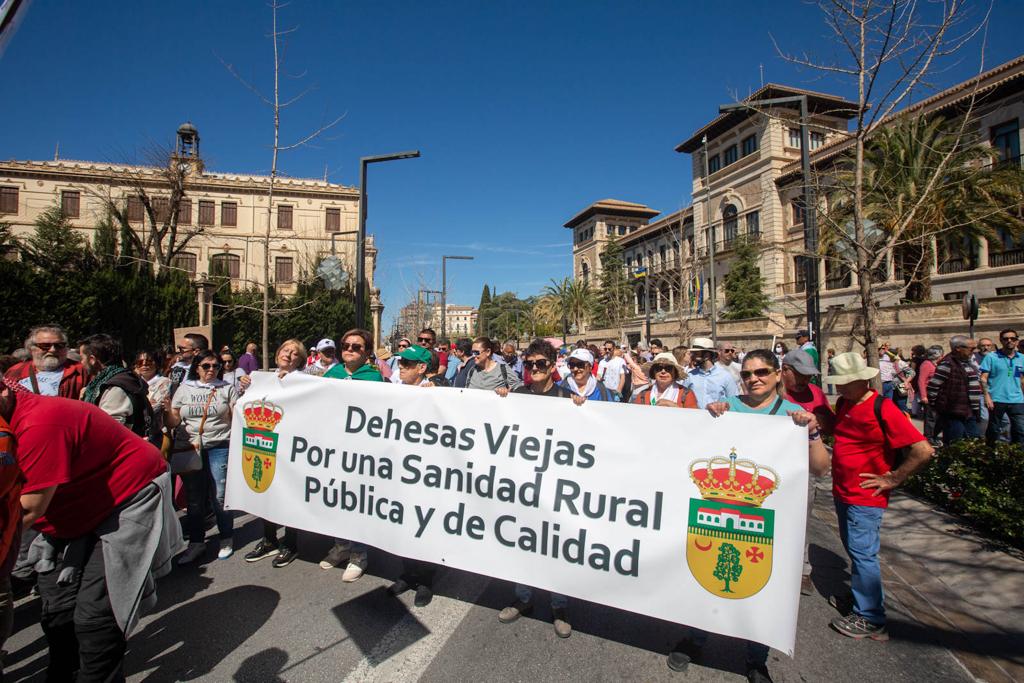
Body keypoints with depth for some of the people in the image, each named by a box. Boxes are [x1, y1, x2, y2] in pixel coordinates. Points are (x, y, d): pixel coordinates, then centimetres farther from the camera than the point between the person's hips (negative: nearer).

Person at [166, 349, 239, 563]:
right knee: (194, 497, 8)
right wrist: (167, 409, -9)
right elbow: (173, 421, 11)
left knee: (219, 496, -2)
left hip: (219, 447, -2)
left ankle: (226, 539, 16)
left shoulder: (227, 389, 6)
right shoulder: (184, 389, 11)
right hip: (189, 449, 3)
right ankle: (196, 542, 23)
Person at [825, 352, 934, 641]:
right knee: (854, 550, 20)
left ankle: (870, 620, 11)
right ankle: (862, 597, 37)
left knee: (863, 554, -1)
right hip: (843, 492, 8)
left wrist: (892, 479, -17)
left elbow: (924, 450, -21)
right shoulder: (844, 403, 5)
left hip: (866, 498, -8)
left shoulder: (883, 409, -19)